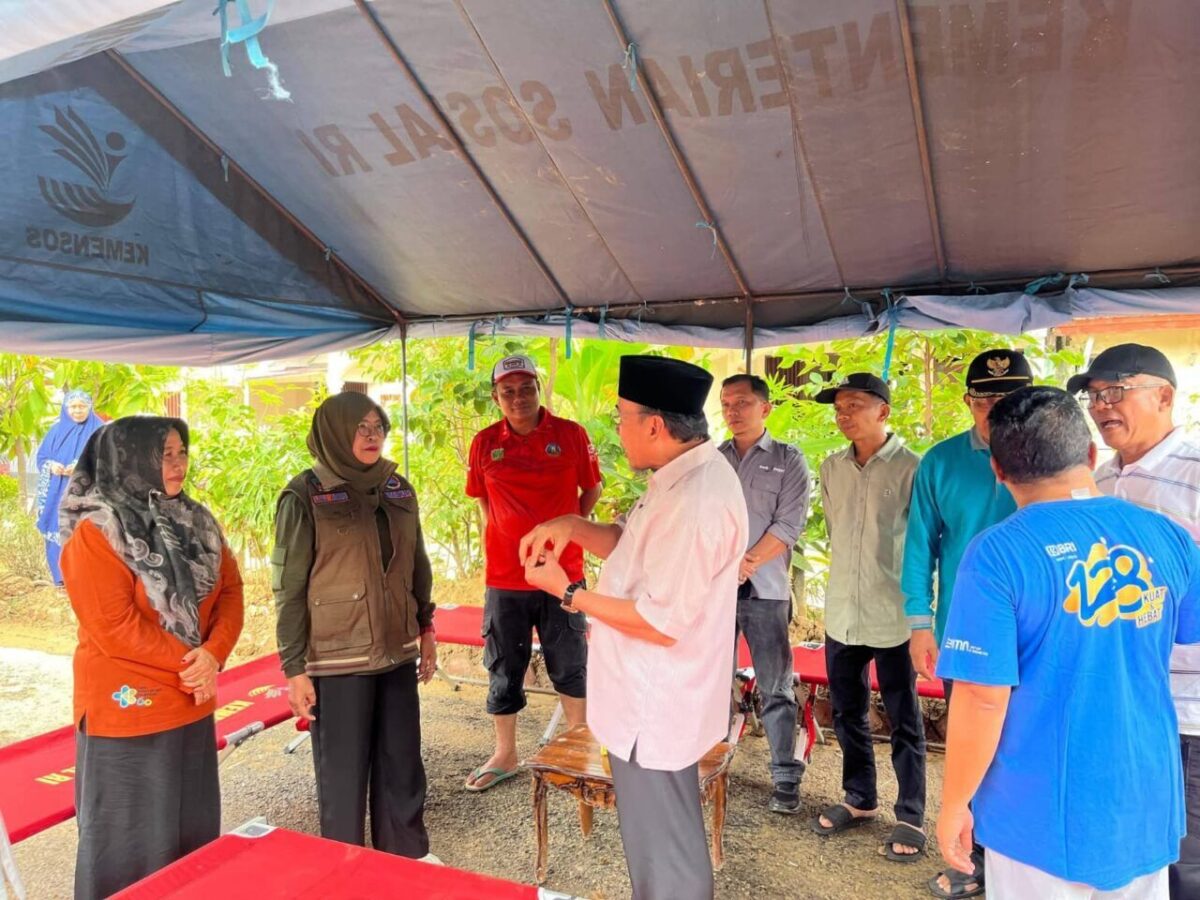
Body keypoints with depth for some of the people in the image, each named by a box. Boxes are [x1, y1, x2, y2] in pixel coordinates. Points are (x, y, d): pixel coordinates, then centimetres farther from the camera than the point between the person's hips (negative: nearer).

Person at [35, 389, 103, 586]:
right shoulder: (57, 430, 12)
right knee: (60, 530, 3)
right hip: (59, 493, 4)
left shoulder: (99, 431, 1)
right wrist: (51, 466, -11)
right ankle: (63, 576, 12)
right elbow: (42, 456, 11)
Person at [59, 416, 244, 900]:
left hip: (192, 702, 6)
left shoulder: (195, 522, 6)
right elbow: (113, 627, -19)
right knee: (134, 841, 7)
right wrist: (188, 664, -15)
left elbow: (230, 590, 3)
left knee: (196, 829, 17)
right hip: (128, 706, -6)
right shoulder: (95, 533, -14)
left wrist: (212, 655, -13)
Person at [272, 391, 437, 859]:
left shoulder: (397, 488, 6)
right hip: (337, 660, -4)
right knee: (344, 772, 8)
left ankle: (409, 858, 33)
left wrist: (426, 630, 15)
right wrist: (295, 668, -11)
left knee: (402, 764, 14)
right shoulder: (305, 495, -9)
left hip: (396, 652, 5)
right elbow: (288, 589, -10)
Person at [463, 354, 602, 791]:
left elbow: (592, 487, 8)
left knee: (570, 668, 12)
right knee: (503, 671, 13)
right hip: (504, 577, 2)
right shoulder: (484, 443, 0)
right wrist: (498, 536, 6)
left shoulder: (571, 434, -5)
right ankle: (505, 755, 31)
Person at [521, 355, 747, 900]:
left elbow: (661, 623, -27)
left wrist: (569, 593, -17)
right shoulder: (686, 476, 4)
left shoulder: (695, 502, -29)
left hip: (654, 710, -10)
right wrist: (572, 527, -3)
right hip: (654, 699, 10)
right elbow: (636, 547, 14)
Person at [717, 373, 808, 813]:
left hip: (765, 590, -2)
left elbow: (789, 524, -6)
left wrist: (748, 562, -12)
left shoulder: (788, 460, 3)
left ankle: (786, 779, 13)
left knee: (776, 689, 2)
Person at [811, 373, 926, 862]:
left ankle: (911, 817, 24)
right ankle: (860, 799, 35)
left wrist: (916, 604, -5)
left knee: (903, 721, 9)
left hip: (892, 615, -5)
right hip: (841, 611, 6)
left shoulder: (911, 468, -11)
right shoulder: (831, 468, 6)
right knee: (847, 712, 17)